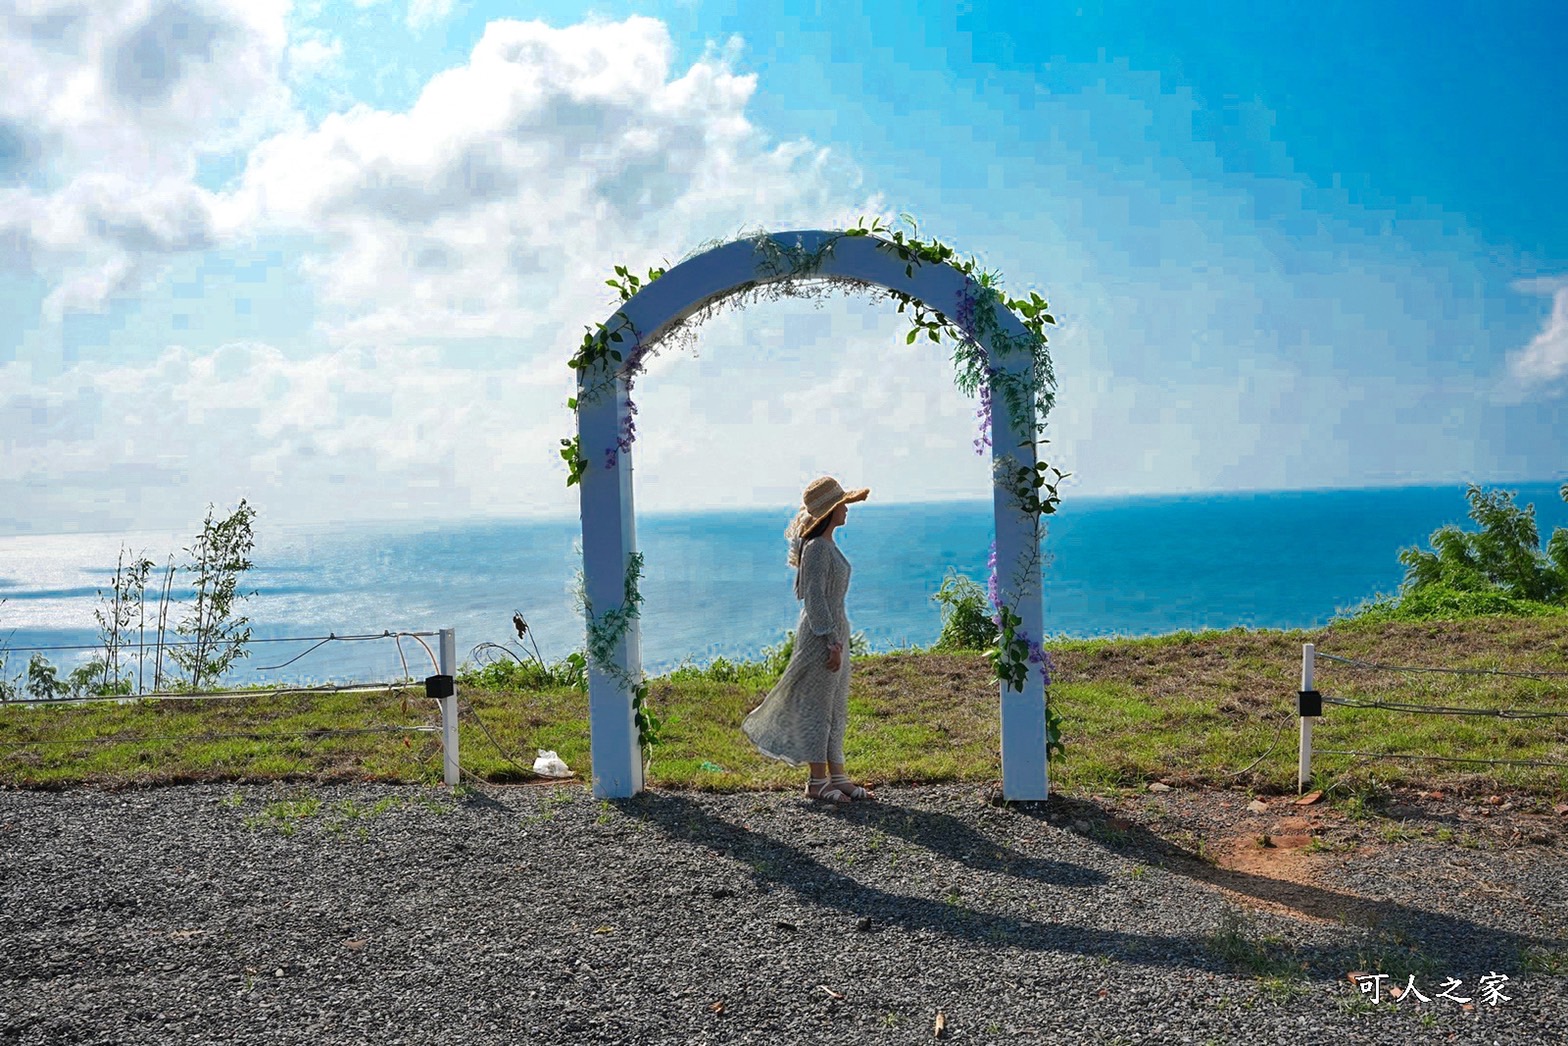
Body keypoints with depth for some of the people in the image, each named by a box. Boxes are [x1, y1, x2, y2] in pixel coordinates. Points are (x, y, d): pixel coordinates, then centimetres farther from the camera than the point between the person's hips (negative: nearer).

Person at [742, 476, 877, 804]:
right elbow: (815, 599, -20)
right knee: (817, 707, -2)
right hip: (820, 635, -10)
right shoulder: (816, 548, -16)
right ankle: (817, 781, 6)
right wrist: (832, 643, -21)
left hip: (835, 630, 10)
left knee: (836, 708, 13)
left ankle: (837, 775, 20)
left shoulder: (829, 546, 14)